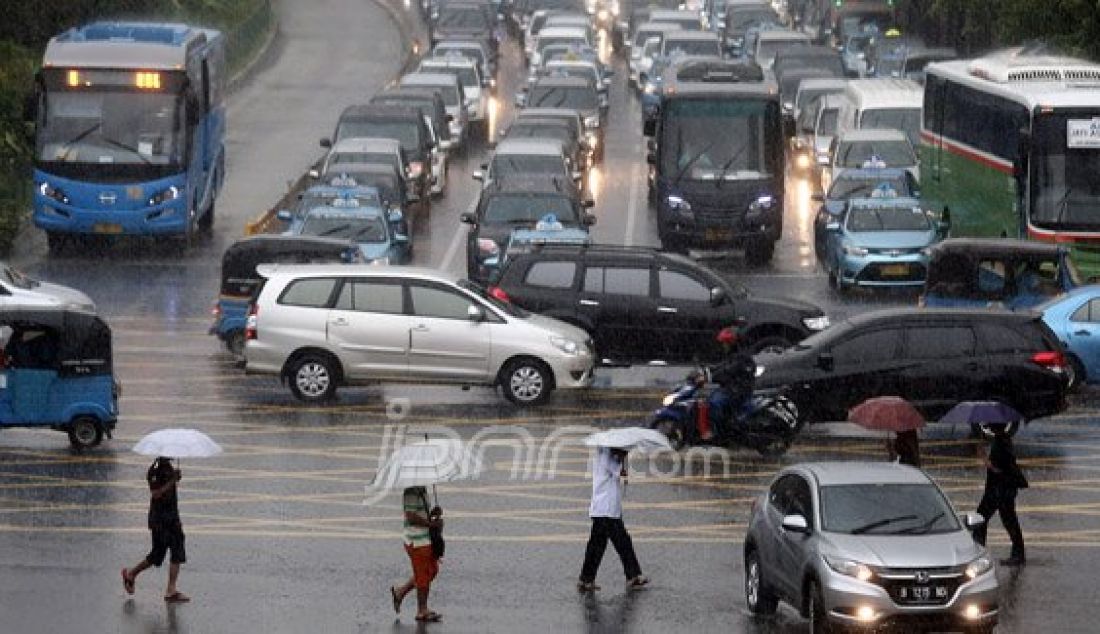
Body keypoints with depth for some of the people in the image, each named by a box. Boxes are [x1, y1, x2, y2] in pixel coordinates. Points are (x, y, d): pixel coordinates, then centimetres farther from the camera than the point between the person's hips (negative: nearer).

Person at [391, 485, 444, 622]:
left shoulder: (422, 491, 12)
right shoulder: (411, 493, -17)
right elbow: (411, 516, -25)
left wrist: (434, 513, 0)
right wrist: (431, 523, -21)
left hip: (427, 539, 10)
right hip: (417, 542, -10)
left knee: (432, 570, 18)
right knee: (423, 576, -1)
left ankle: (400, 592, 28)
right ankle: (422, 612, 10)